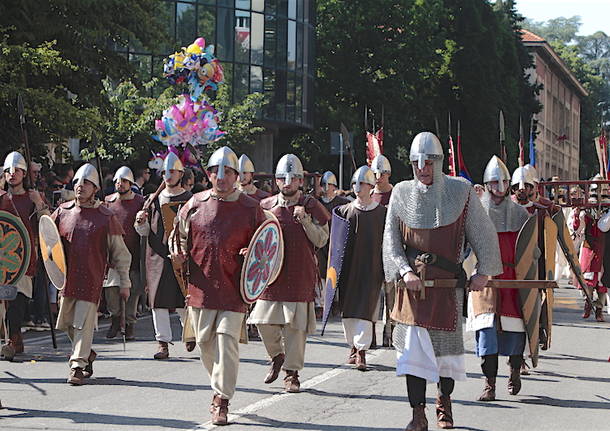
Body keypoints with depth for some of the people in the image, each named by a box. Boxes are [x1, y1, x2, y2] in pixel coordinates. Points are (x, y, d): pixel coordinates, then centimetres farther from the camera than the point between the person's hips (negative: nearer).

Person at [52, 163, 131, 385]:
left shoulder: (105, 217, -1)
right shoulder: (62, 212, 7)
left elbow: (120, 252, 4)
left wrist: (125, 282, 3)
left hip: (91, 279, -4)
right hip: (66, 277, 4)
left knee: (83, 323, -8)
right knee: (67, 322, 10)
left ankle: (78, 365, -1)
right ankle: (87, 354, 32)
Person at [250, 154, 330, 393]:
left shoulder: (311, 206, 3)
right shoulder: (266, 206, 8)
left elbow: (322, 240, -3)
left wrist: (305, 219, -14)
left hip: (301, 276, -2)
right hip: (271, 273, 2)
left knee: (296, 326, -2)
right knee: (264, 322, 0)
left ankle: (292, 373, 10)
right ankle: (277, 356, 29)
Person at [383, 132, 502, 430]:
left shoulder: (461, 191, 0)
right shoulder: (401, 194, 4)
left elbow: (484, 234, 7)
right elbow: (390, 240, 3)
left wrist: (483, 271, 3)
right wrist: (405, 271, -10)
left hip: (448, 282, 0)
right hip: (411, 281, 1)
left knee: (447, 344, 8)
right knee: (413, 345, -6)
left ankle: (444, 400, 33)